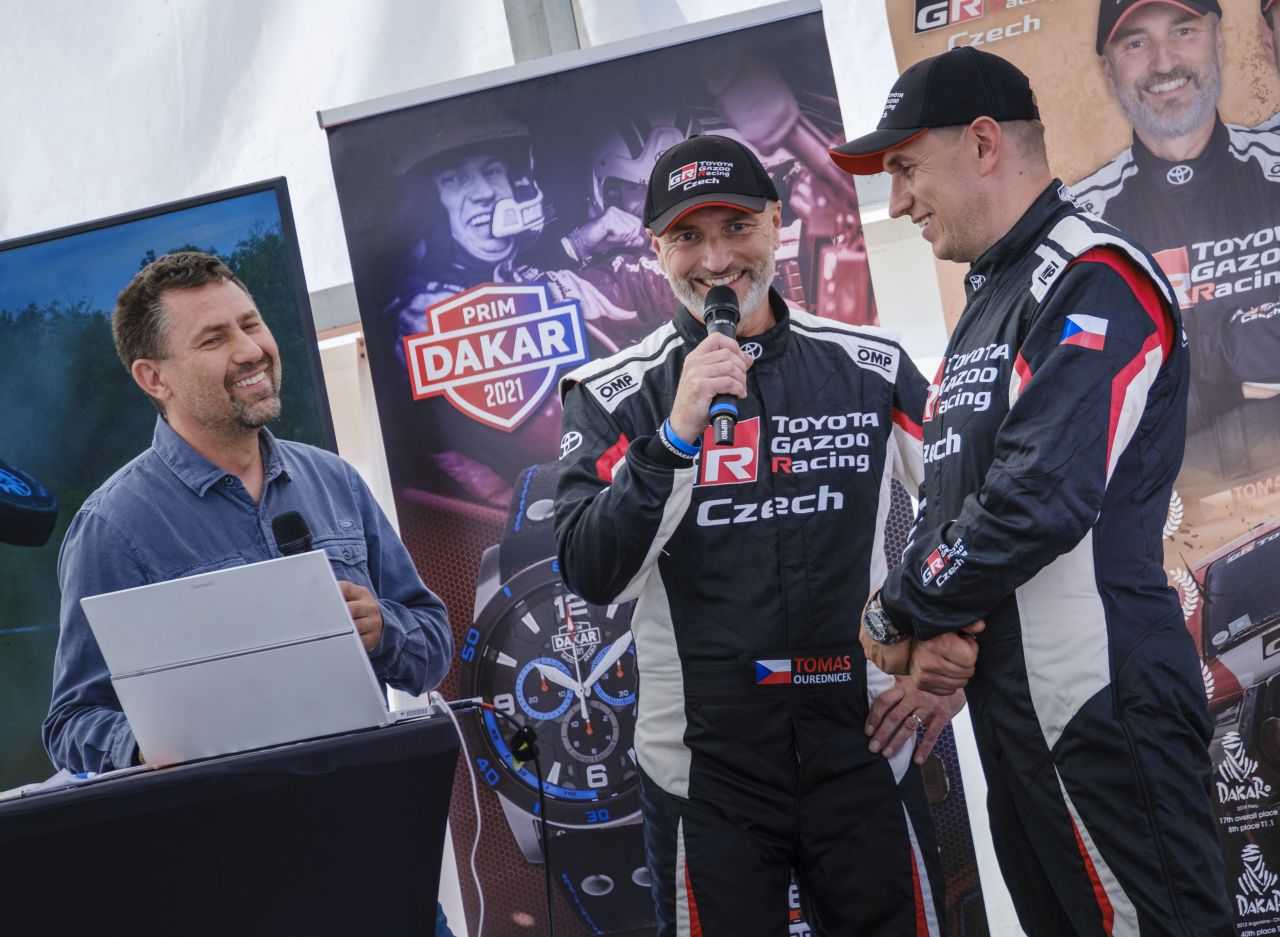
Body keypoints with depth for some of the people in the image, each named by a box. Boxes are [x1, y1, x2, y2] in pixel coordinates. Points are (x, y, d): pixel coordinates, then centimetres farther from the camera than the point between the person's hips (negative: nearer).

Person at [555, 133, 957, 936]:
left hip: (864, 746, 1)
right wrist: (678, 433, -23)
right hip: (705, 770, -1)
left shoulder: (872, 369, 2)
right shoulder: (614, 396, -2)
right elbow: (594, 578, -13)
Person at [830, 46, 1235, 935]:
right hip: (1007, 702, 10)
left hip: (1101, 703, -10)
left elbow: (1039, 499, -23)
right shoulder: (988, 303, 19)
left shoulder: (1093, 280, -12)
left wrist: (897, 618, -11)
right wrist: (929, 630, -2)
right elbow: (951, 499, 19)